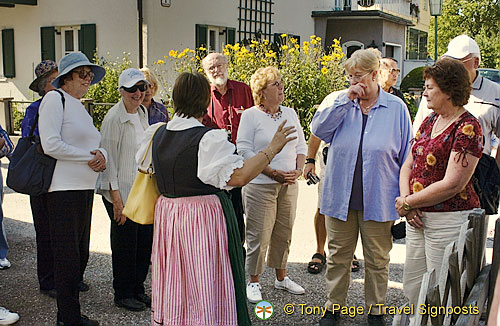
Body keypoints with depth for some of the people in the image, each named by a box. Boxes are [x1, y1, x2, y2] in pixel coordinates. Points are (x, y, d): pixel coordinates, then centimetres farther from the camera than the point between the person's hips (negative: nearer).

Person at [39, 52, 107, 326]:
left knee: (80, 255, 12)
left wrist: (102, 155, -4)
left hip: (84, 189, 9)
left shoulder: (80, 108, 20)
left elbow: (98, 145, 20)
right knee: (67, 257, -4)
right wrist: (90, 158, -11)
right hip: (63, 189, -9)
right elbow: (51, 144, -17)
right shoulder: (55, 98, -6)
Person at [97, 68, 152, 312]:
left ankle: (137, 290, 25)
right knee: (125, 243, 2)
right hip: (121, 191, -7)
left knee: (145, 240, 10)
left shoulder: (142, 114, 11)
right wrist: (115, 196, -18)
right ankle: (123, 294, 18)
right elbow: (109, 158, -15)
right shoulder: (114, 118, -13)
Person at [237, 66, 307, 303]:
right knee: (259, 235, -2)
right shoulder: (250, 115, -4)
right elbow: (244, 150, -11)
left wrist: (298, 170, -2)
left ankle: (281, 277, 29)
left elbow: (302, 145, 16)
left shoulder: (290, 114, 13)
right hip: (260, 185, -5)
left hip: (289, 185, 6)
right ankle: (253, 282, 12)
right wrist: (273, 173, -15)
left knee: (284, 232, 13)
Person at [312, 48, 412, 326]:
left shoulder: (396, 107, 0)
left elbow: (406, 156, 4)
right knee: (338, 256, 11)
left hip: (378, 199, -1)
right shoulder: (341, 102, 5)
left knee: (377, 259, 10)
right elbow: (318, 129, -11)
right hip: (340, 196, 2)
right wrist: (345, 100, -15)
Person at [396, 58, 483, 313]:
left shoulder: (467, 128, -14)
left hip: (449, 220, -8)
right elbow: (408, 165, 12)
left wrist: (407, 203, -12)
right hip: (418, 218, 8)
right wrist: (406, 199, -6)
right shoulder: (429, 121, 11)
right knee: (412, 288, 15)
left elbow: (451, 185, -20)